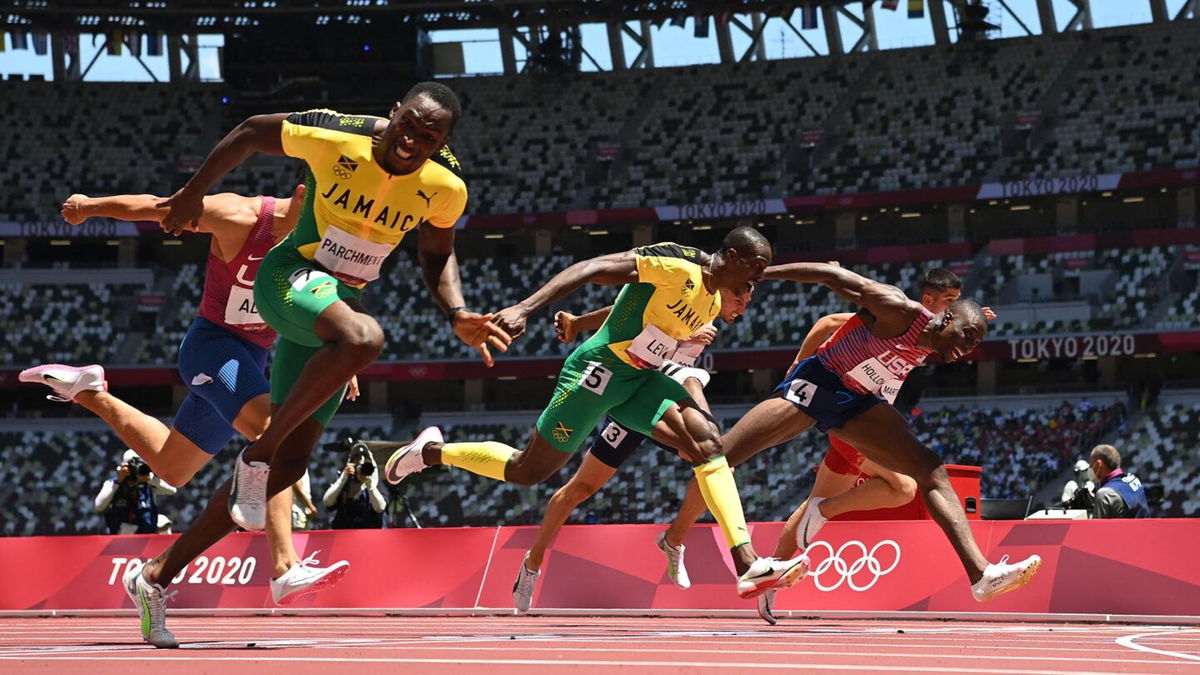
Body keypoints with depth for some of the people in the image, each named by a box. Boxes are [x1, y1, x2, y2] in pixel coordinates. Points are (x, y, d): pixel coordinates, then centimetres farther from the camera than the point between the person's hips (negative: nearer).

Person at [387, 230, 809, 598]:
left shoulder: (714, 301, 9)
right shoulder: (677, 265, -18)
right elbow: (592, 269, -24)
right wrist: (524, 309, -31)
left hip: (641, 379, 7)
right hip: (599, 369, -7)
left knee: (706, 439, -16)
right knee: (526, 471, 4)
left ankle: (748, 566, -26)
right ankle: (430, 452, 29)